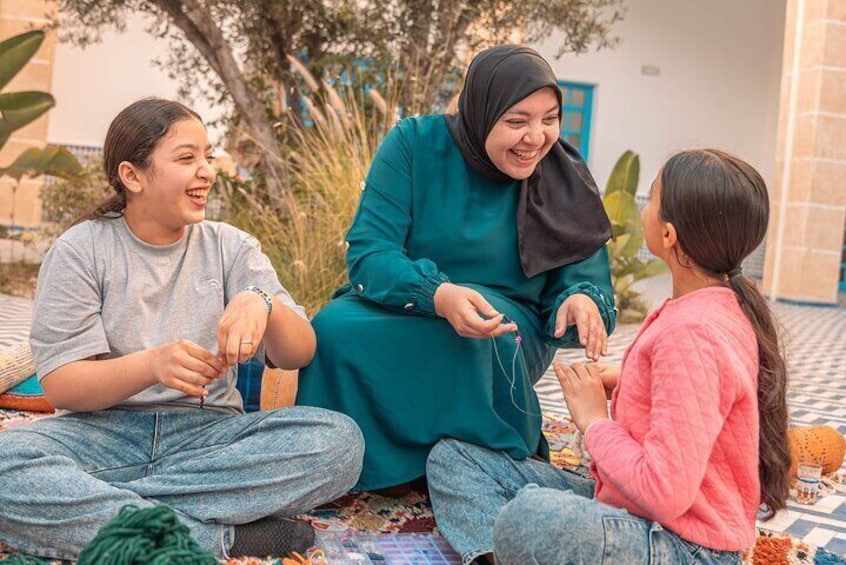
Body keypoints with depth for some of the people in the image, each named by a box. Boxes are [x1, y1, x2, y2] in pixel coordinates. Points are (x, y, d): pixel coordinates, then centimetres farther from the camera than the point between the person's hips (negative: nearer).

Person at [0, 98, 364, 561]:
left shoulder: (230, 246, 6)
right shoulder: (79, 250, 0)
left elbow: (299, 356, -1)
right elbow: (59, 385, -8)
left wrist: (263, 303, -24)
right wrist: (153, 363, -27)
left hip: (209, 431, 2)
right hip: (105, 430, -2)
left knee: (340, 439, -25)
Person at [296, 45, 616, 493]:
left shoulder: (567, 180, -2)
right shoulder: (415, 143, -9)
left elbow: (588, 276, -3)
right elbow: (367, 252, -16)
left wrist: (582, 301, -30)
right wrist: (438, 296, -36)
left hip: (510, 327, 0)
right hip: (398, 308, 0)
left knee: (477, 339, -36)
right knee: (336, 328, -32)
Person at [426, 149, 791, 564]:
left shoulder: (689, 334, -24)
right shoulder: (717, 303, 5)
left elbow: (666, 495, -27)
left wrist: (594, 420, -12)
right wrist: (620, 381, 6)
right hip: (629, 504, 10)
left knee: (529, 517, -44)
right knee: (452, 456, 5)